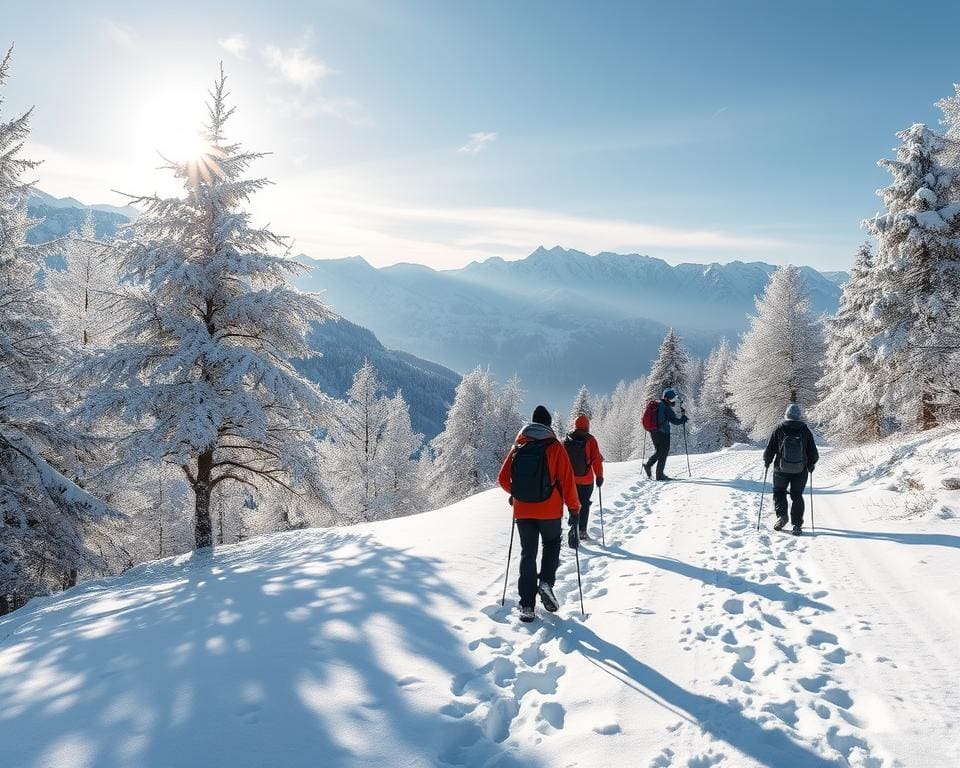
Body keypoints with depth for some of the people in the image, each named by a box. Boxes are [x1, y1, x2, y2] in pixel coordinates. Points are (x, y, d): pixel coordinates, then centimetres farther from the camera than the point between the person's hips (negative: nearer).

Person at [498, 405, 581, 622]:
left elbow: (503, 479, 4)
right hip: (550, 511, -2)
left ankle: (527, 605, 9)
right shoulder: (555, 447, -5)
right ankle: (546, 582, 1)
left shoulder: (518, 446, 3)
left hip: (522, 511, 2)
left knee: (528, 554, 12)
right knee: (552, 544, 24)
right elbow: (567, 481, -8)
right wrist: (574, 509, 1)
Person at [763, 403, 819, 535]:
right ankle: (797, 525, 9)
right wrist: (811, 464, 18)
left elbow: (770, 449, -5)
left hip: (781, 470, -1)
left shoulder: (779, 429, -10)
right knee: (797, 496, 11)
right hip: (800, 471, 1)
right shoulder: (805, 430, -6)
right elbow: (813, 452, 1)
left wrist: (767, 461, 12)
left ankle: (781, 515, 2)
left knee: (779, 492, 18)